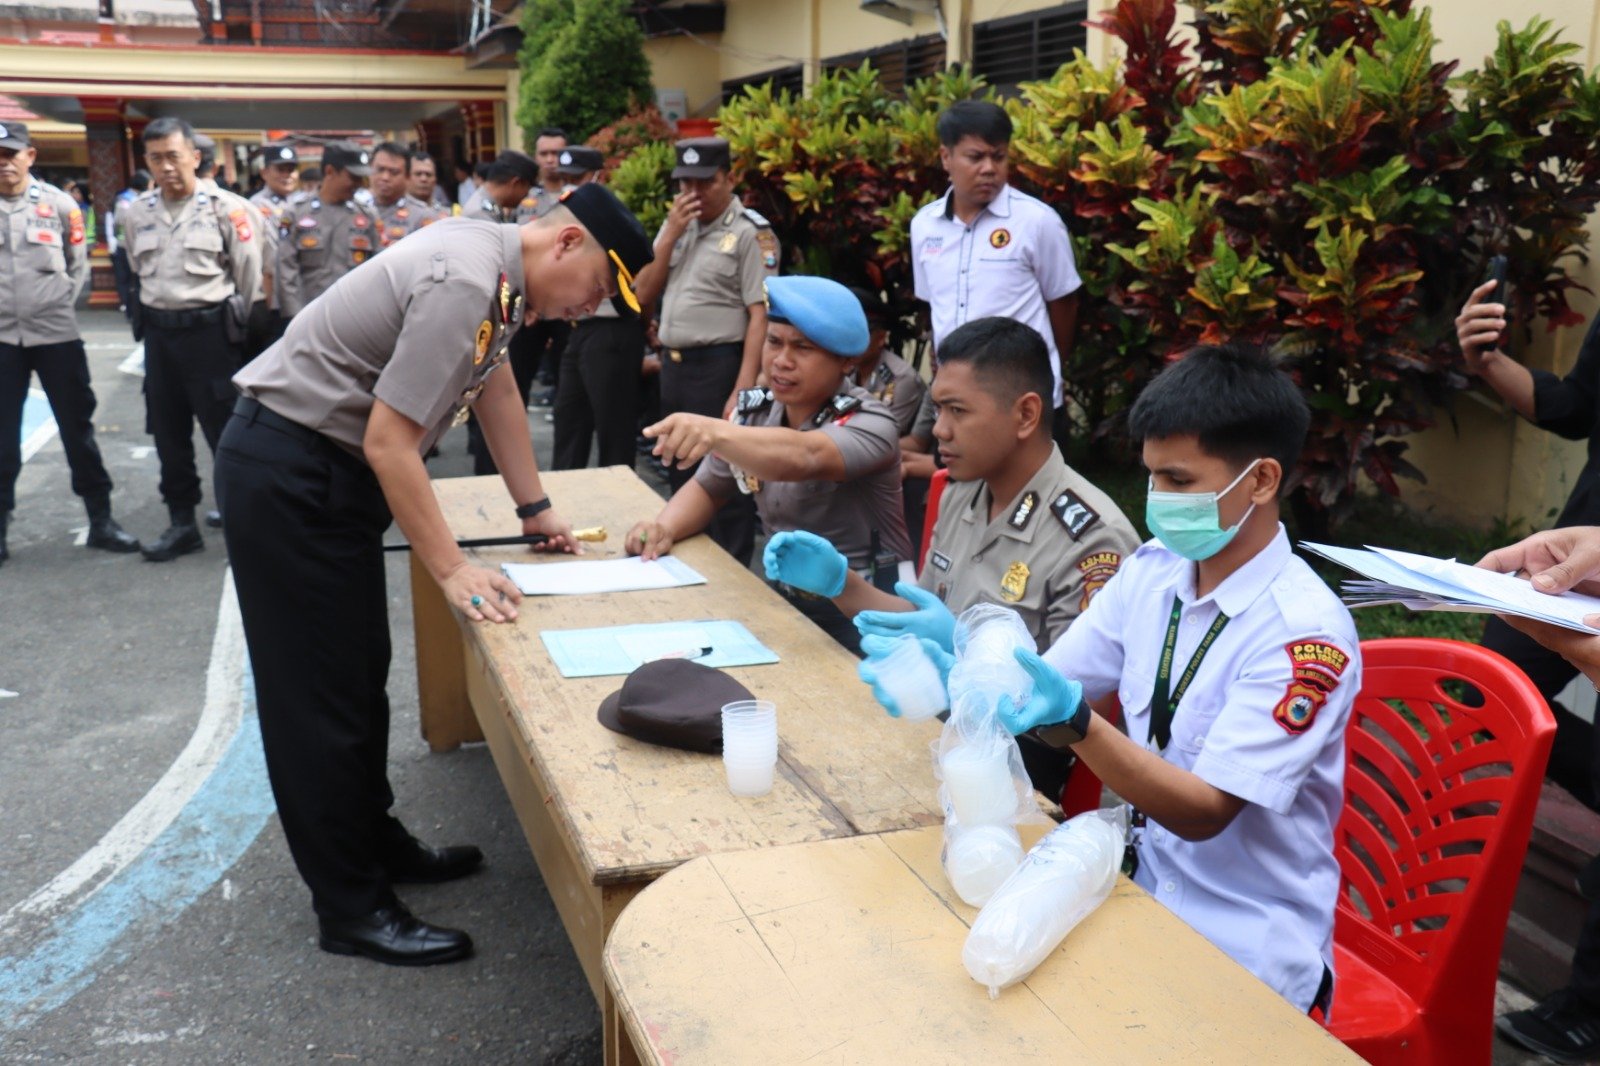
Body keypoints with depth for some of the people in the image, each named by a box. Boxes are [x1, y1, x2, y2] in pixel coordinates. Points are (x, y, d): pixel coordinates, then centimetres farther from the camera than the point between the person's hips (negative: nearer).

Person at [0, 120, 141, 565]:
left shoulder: (60, 204, 1)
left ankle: (101, 521, 15)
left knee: (77, 428, 6)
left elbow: (79, 264, 9)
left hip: (55, 333, -1)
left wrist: (60, 302, -1)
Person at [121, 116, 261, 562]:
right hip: (158, 333, 5)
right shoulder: (136, 213, 6)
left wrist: (230, 323, 5)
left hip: (210, 330, -5)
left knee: (227, 431, -1)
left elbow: (248, 275, -3)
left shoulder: (226, 207, -8)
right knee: (168, 434, 10)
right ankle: (182, 523, 21)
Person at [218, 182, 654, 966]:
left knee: (361, 674, 17)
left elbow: (495, 385, 17)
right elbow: (388, 441, -26)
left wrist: (534, 508, 18)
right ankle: (349, 907, 7)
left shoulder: (496, 264, 4)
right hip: (285, 474, -10)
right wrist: (450, 569, -21)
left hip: (331, 466, 10)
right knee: (321, 693, -3)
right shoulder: (463, 286, -26)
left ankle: (374, 843, 31)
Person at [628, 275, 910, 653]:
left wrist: (715, 432, -56)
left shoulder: (870, 423, -17)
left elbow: (803, 458, -38)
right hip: (787, 600, 6)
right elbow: (708, 488, 14)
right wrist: (664, 527, -8)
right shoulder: (756, 411, 2)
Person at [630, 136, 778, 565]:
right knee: (680, 479, 18)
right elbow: (644, 294, 9)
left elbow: (761, 316, -15)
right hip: (673, 364, 8)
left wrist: (742, 391, -22)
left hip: (719, 366, -8)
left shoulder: (750, 232, -9)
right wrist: (670, 233, -3)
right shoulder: (675, 224, 14)